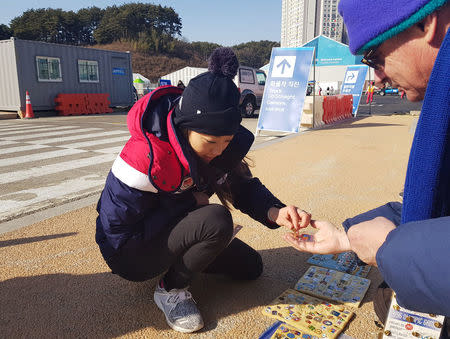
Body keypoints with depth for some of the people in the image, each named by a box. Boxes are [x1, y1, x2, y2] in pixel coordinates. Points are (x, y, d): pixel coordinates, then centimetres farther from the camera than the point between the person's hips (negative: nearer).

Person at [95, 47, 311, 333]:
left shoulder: (218, 142, -14)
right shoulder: (146, 158, -34)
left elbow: (245, 187, -8)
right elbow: (116, 230, -27)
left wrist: (276, 212, -30)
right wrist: (190, 202, -26)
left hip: (169, 228, 7)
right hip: (129, 253, -7)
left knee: (250, 267, 9)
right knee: (217, 221, -33)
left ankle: (183, 258, 20)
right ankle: (170, 288, -9)